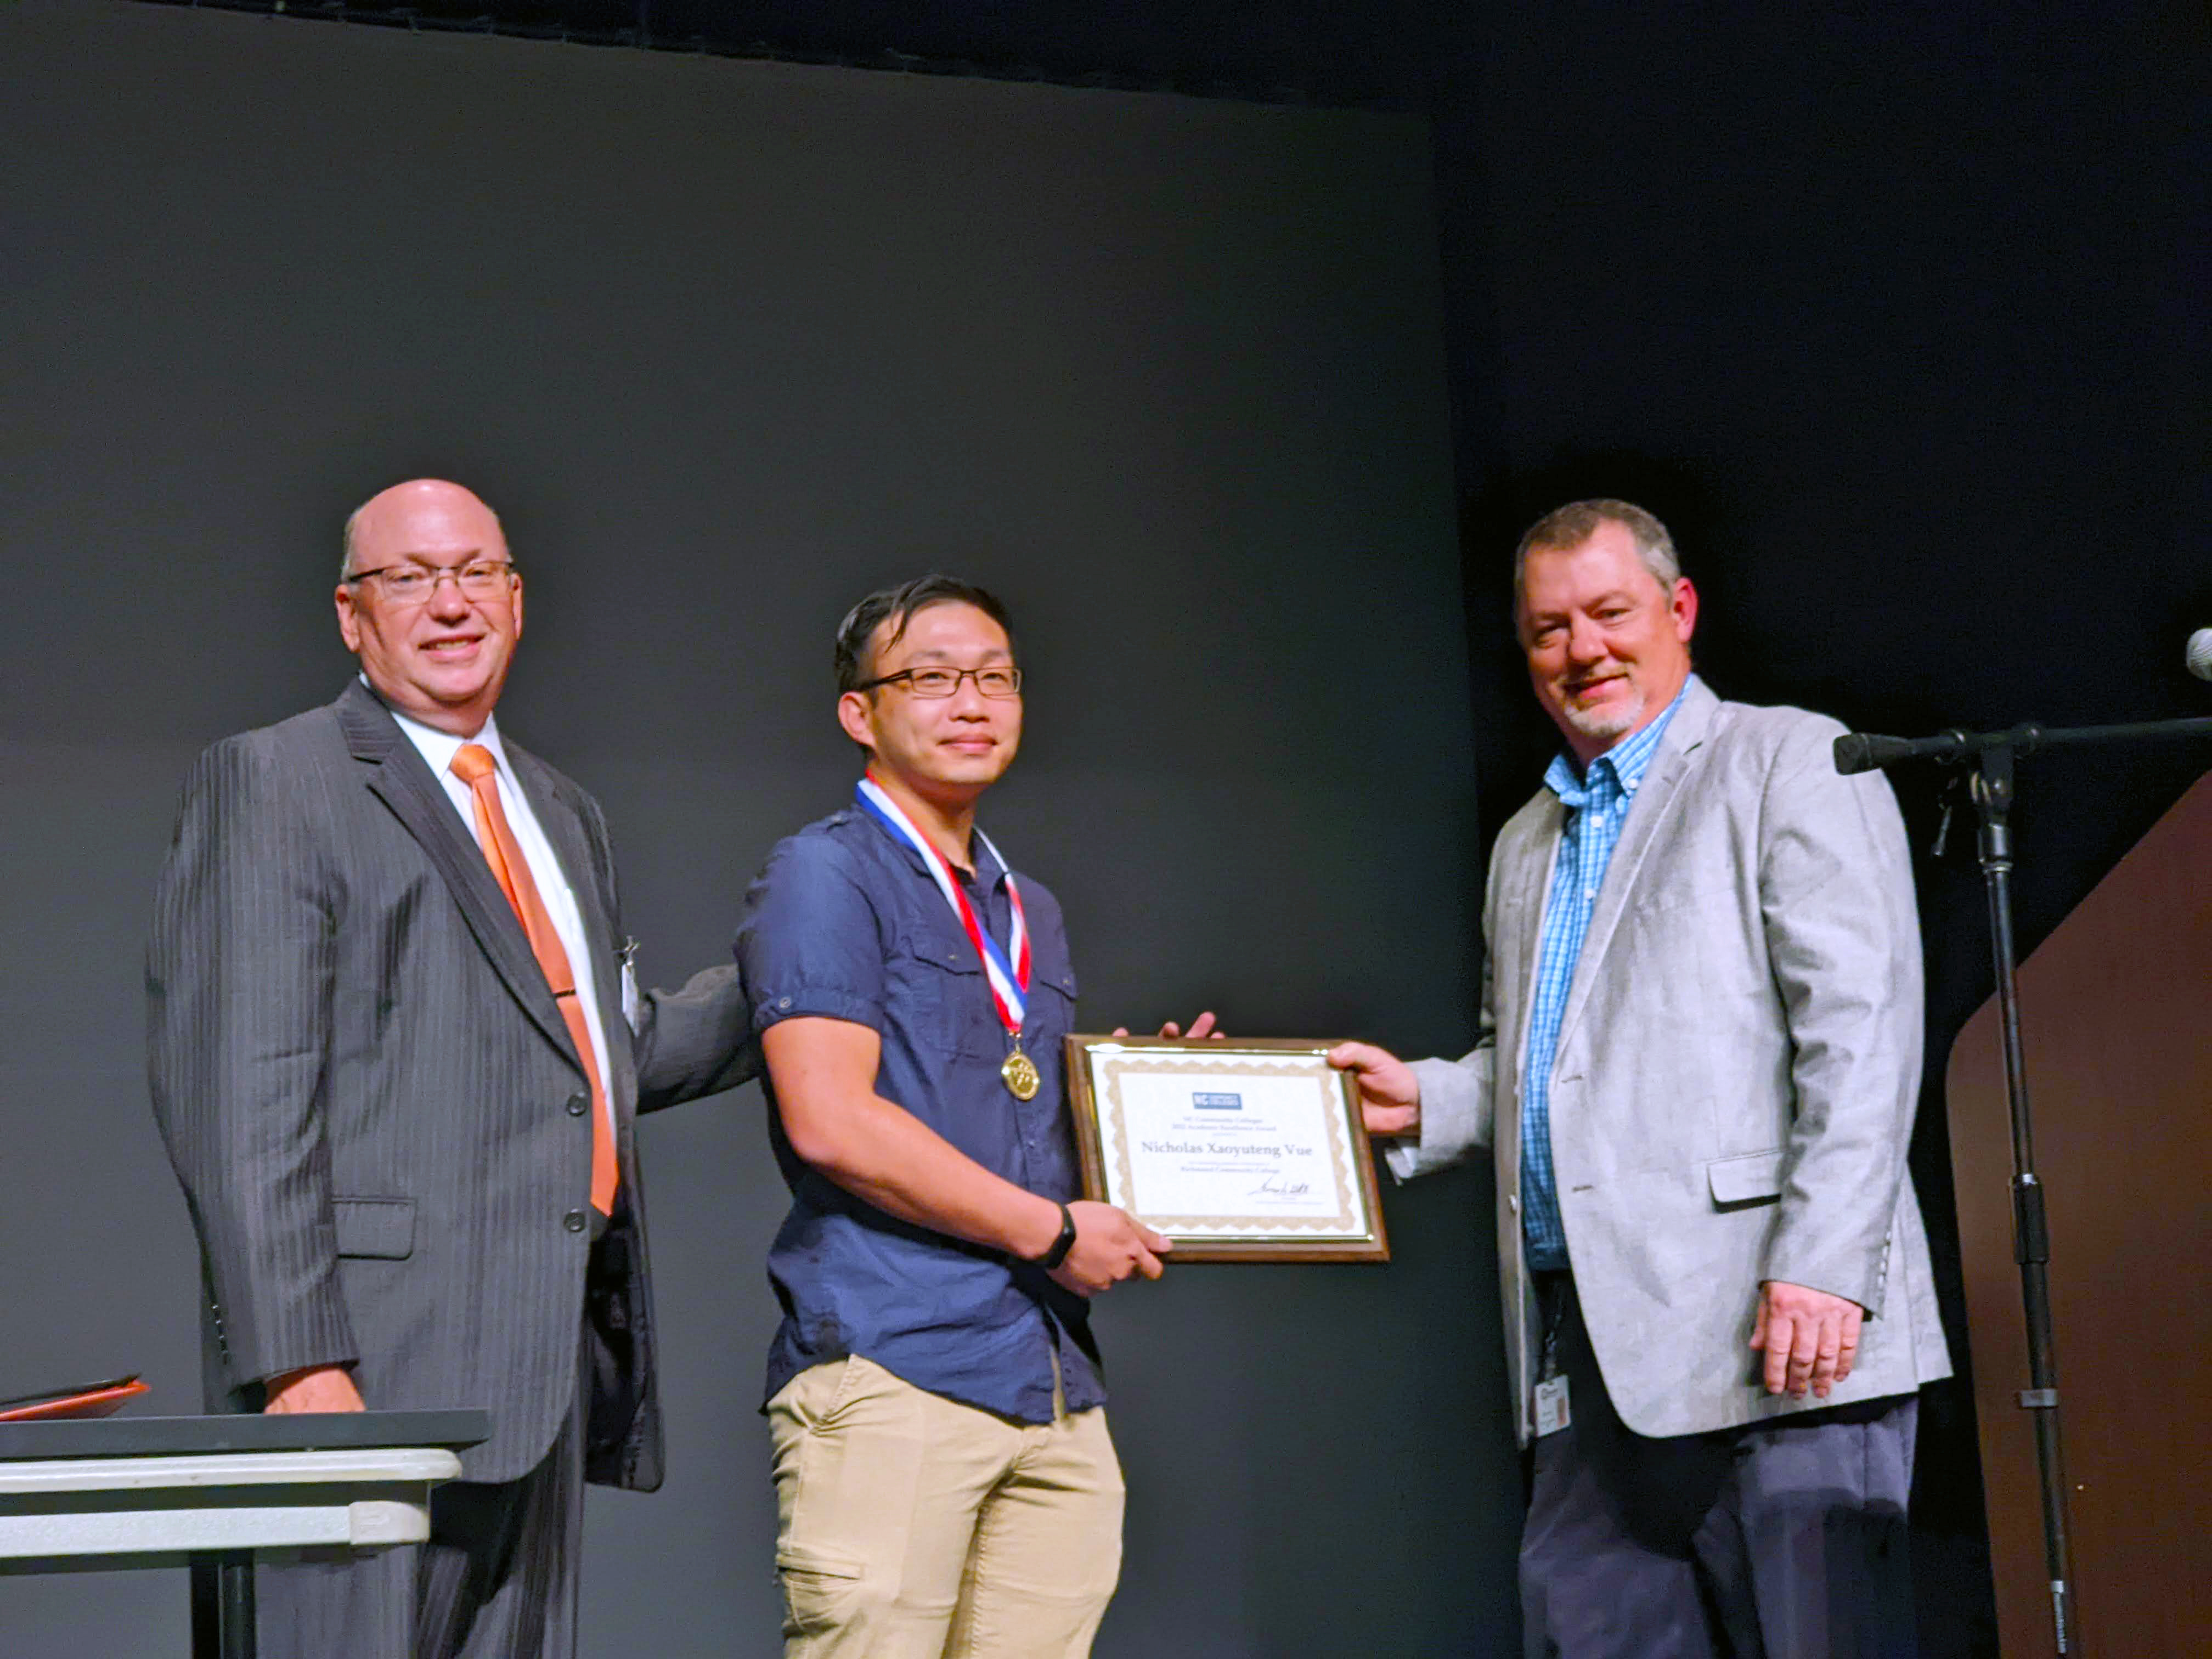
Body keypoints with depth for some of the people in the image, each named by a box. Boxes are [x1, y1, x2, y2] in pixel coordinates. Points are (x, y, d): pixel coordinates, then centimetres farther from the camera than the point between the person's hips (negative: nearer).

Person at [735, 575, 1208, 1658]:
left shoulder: (1030, 913, 25)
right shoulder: (824, 875, 0)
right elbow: (831, 1123, -12)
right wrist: (1053, 1229, -9)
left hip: (1054, 1388, 7)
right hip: (890, 1369, -7)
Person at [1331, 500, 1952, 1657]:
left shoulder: (1793, 765, 1)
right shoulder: (1527, 844, 25)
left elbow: (1860, 1032, -10)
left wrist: (1821, 1266, -19)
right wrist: (1422, 1103, 12)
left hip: (1778, 1335, -7)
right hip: (1595, 1345, 7)